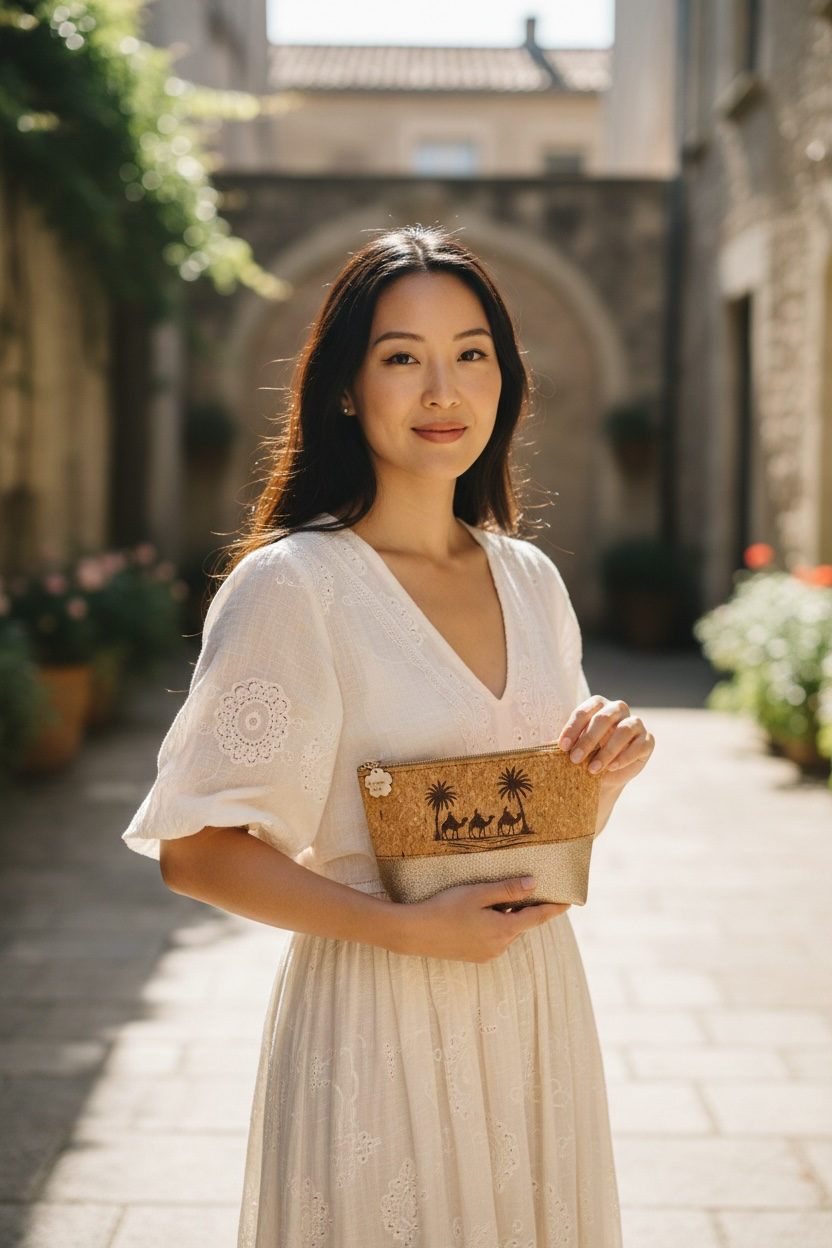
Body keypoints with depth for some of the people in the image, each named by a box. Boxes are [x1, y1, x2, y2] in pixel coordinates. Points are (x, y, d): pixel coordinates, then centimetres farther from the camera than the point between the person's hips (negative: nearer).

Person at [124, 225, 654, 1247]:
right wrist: (410, 929, -19)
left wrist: (611, 771, -5)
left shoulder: (531, 580, 6)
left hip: (534, 1004, 6)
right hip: (375, 1016, -6)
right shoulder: (289, 584, -13)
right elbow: (194, 850, -14)